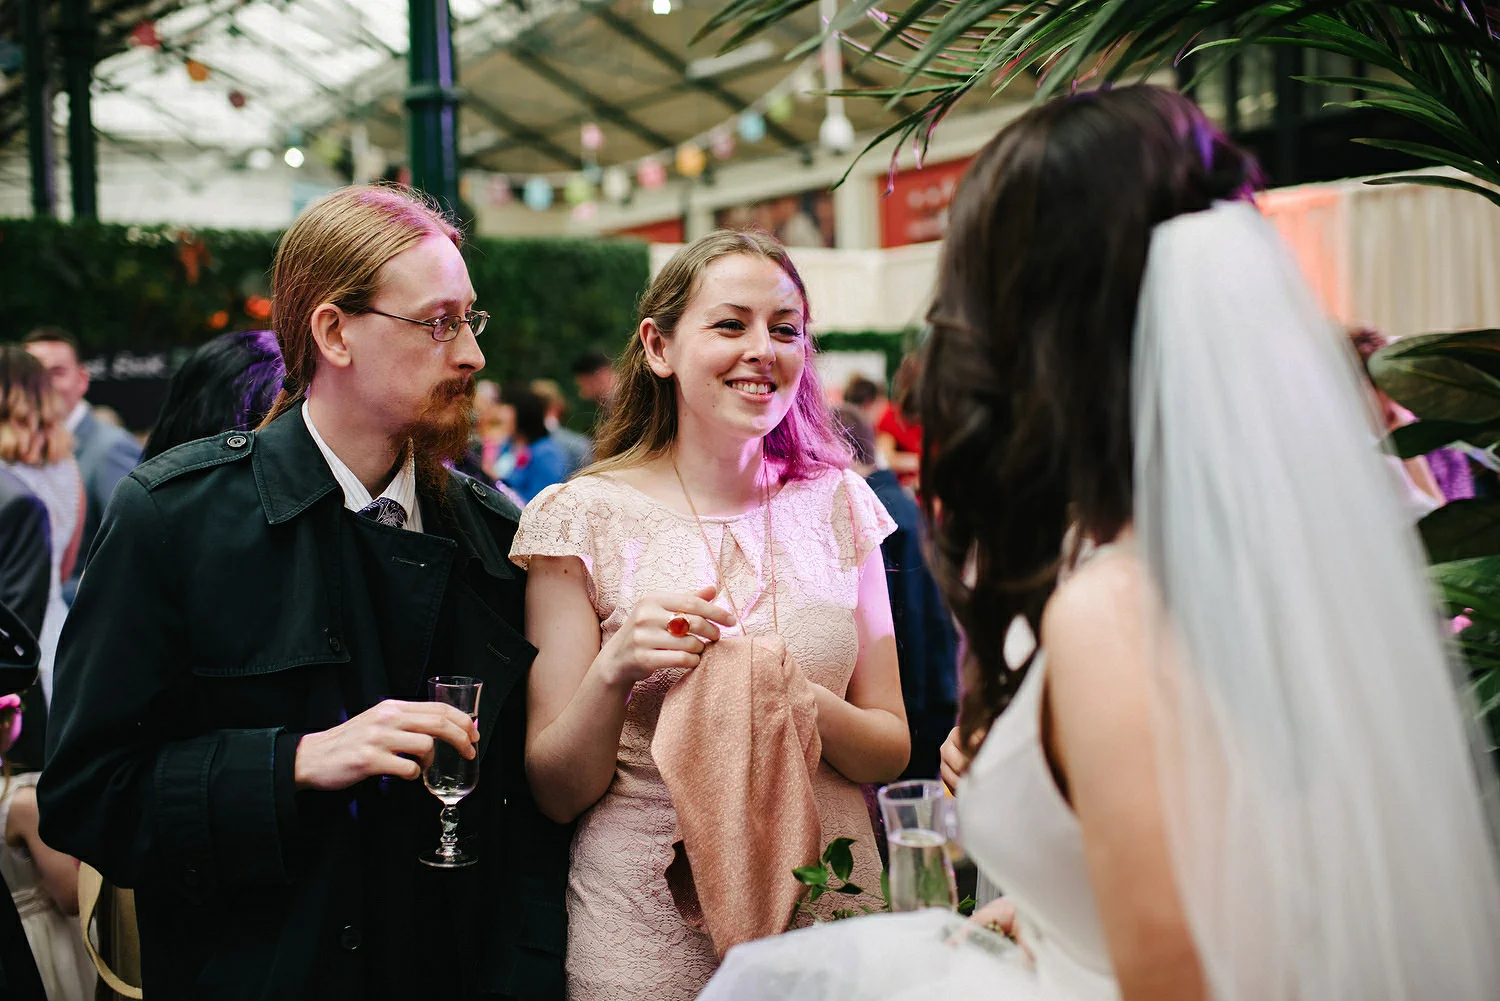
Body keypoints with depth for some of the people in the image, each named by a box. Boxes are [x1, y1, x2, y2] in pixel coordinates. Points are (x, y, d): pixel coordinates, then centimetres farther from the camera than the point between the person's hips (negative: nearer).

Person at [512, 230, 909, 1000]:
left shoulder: (837, 502, 1)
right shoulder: (584, 517, -8)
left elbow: (890, 750, 2)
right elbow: (556, 792, -6)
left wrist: (803, 704, -19)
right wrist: (614, 672, -24)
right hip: (652, 929, -2)